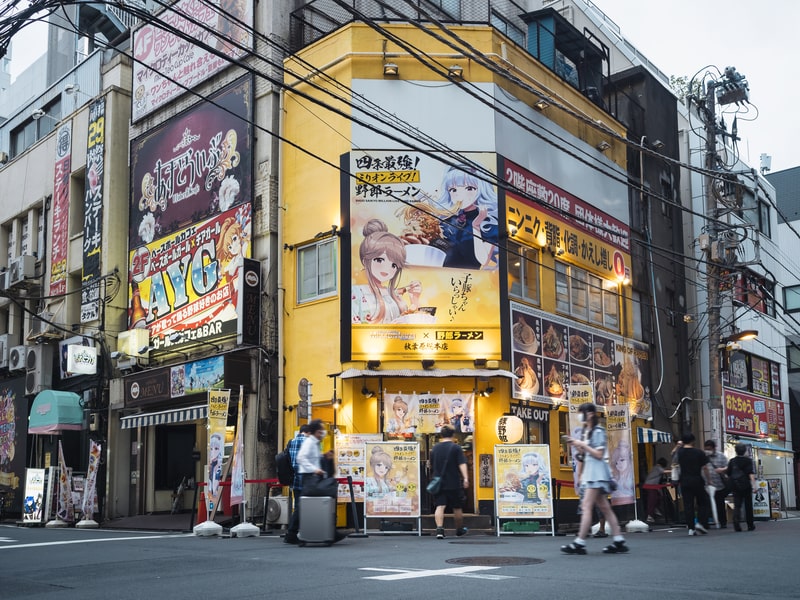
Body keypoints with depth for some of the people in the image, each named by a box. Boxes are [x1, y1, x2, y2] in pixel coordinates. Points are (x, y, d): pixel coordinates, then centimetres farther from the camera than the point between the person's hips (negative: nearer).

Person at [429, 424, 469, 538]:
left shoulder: (435, 448, 8)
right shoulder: (456, 447, -5)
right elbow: (462, 464, -16)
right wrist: (465, 478, -22)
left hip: (438, 483, 2)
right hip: (454, 483, -2)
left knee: (439, 506, -4)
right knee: (457, 508, 13)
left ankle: (439, 529, -22)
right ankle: (460, 529, 28)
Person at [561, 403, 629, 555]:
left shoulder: (598, 431, -11)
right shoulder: (587, 431, 16)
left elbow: (599, 454, -15)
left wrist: (582, 445, -15)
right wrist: (578, 445, 4)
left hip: (597, 473, -10)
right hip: (590, 473, 10)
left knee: (586, 507, -13)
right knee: (604, 507, 8)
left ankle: (580, 543, -14)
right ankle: (619, 541, 9)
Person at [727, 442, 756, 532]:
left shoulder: (732, 461, 3)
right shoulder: (748, 460, -3)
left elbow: (728, 473, 7)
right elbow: (751, 473, -12)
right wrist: (753, 484, -16)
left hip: (735, 486, 1)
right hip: (746, 486, -1)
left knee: (737, 505, -2)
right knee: (748, 505, 10)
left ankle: (736, 519, -29)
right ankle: (750, 525, 18)